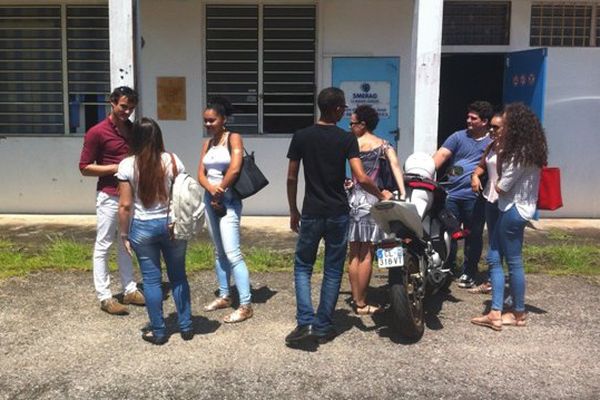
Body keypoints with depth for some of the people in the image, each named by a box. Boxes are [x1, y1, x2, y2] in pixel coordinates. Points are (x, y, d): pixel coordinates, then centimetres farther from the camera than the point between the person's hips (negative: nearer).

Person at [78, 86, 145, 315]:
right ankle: (104, 297, 8)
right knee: (103, 246, 1)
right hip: (109, 197, -7)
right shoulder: (97, 132, -11)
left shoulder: (134, 130, 9)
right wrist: (116, 168, -19)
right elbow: (84, 168, -11)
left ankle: (130, 290, 24)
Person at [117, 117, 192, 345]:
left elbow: (125, 205, -8)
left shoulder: (128, 165, -8)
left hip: (143, 228, -1)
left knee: (151, 279, 9)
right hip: (172, 225, 2)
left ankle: (159, 332, 17)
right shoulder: (173, 161, -5)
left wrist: (124, 234, 3)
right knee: (178, 276, 14)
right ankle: (186, 327, 21)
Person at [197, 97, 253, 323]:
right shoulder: (207, 144, 12)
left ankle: (246, 306, -9)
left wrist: (219, 192, -10)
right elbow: (201, 174, 6)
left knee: (232, 253, -12)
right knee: (219, 252, 13)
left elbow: (234, 169, -20)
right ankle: (224, 297, 24)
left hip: (228, 201, -7)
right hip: (209, 200, 7)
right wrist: (211, 190, -15)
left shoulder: (234, 138, -7)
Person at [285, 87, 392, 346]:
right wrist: (381, 195, 4)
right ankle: (323, 327, 15)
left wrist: (293, 211, 12)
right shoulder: (347, 139, -6)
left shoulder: (301, 136, -1)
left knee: (302, 266, 13)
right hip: (338, 214, 0)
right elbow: (361, 178, -14)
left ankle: (305, 322, -1)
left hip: (311, 214, 1)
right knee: (333, 271, 10)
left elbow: (292, 178, 1)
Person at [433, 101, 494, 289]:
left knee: (473, 236, 6)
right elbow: (441, 154, -3)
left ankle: (468, 273, 19)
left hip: (475, 197, -1)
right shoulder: (459, 137, 9)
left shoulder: (493, 142, 7)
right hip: (452, 194, 2)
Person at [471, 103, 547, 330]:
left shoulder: (521, 153, -19)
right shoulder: (529, 150, 12)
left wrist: (498, 184, 2)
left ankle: (519, 314, 16)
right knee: (494, 258, 8)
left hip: (514, 210, -10)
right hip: (514, 208, 10)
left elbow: (502, 187, -16)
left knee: (514, 262, 2)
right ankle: (495, 313, 9)